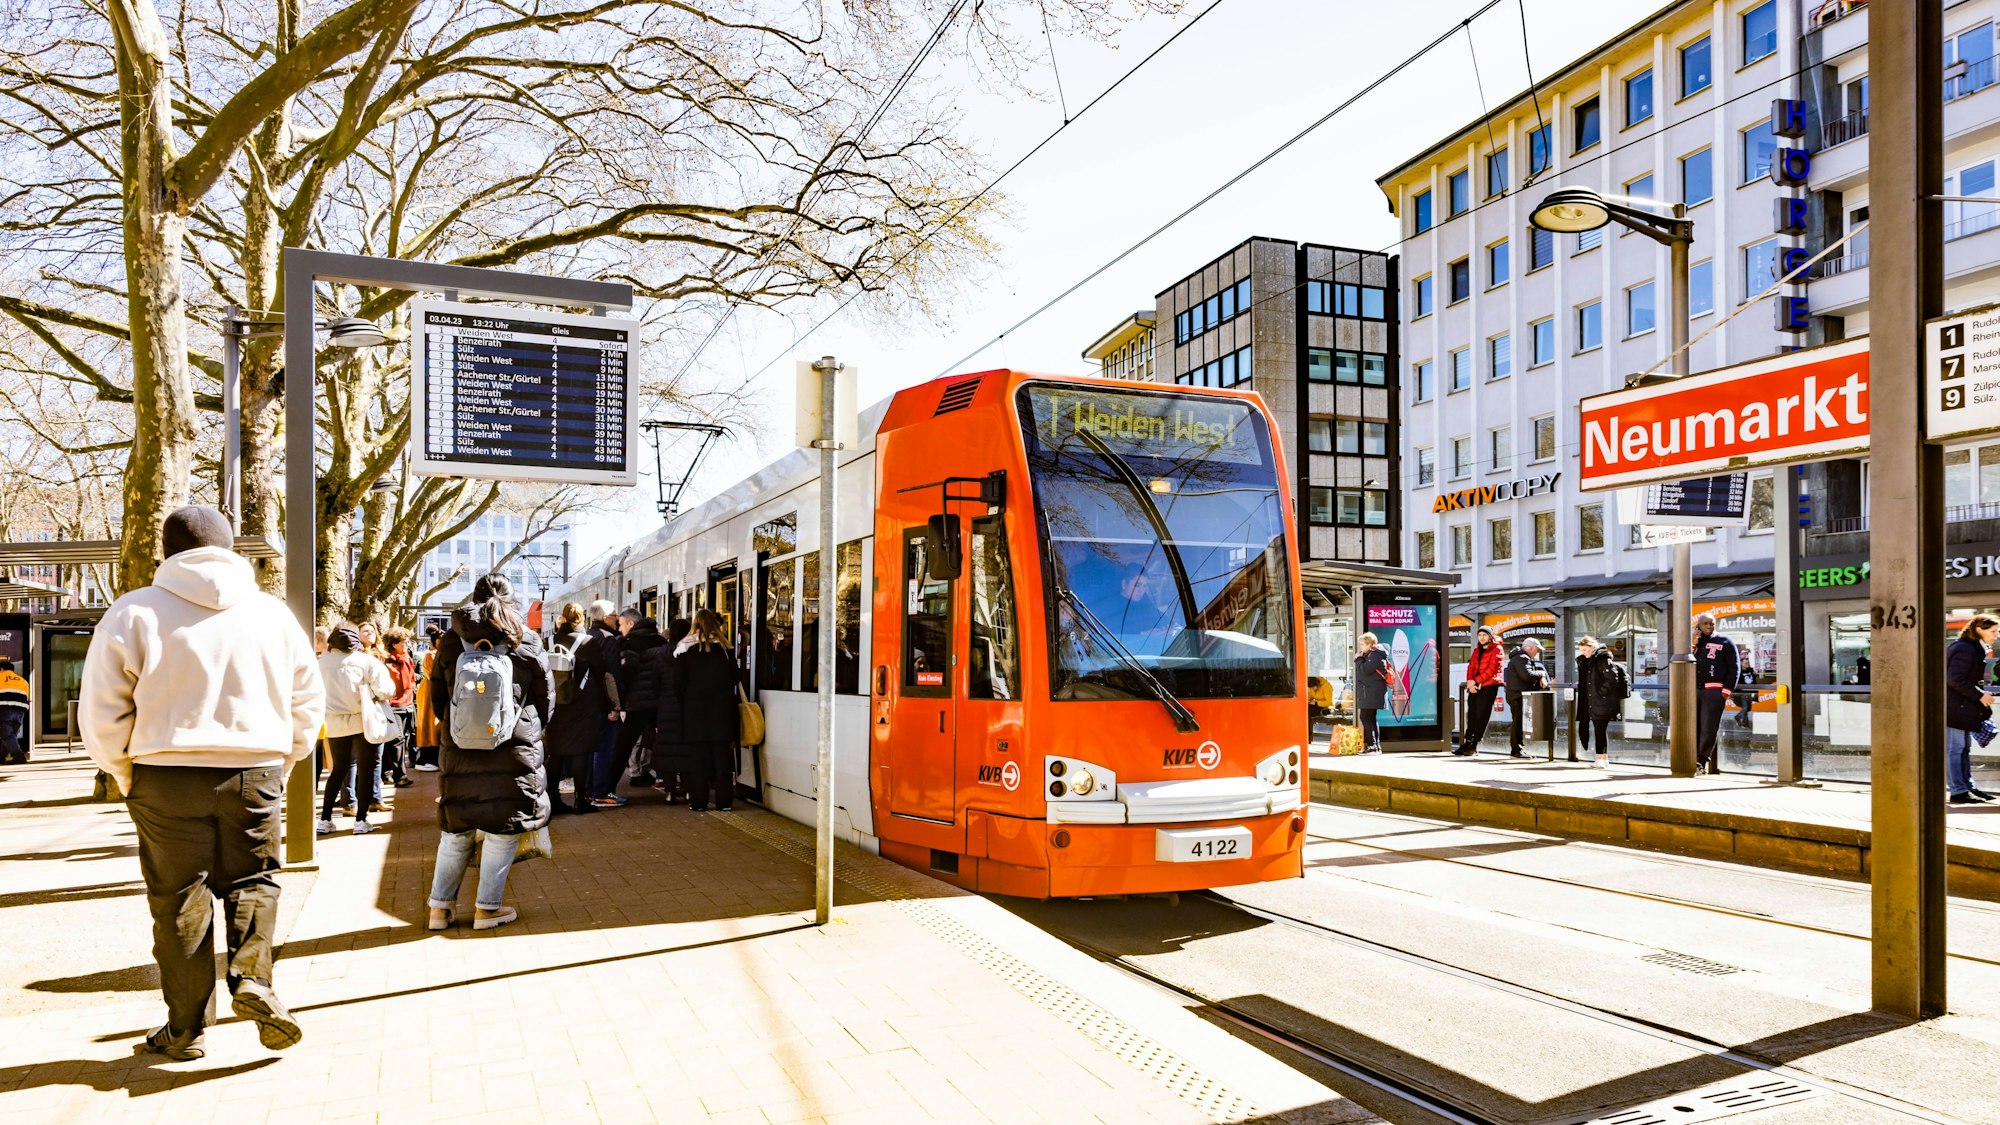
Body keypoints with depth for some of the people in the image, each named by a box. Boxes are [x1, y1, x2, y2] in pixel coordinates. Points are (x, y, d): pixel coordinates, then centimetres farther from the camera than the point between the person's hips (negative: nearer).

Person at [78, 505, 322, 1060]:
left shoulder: (136, 612, -2)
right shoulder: (273, 613, 7)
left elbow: (102, 708, -2)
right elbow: (307, 701, 11)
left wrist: (122, 772, 11)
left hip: (166, 775, -1)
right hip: (256, 772, 2)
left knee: (178, 897, 8)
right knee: (252, 880, 16)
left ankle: (185, 1029, 15)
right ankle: (251, 978, -6)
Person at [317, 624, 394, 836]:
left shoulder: (321, 662, 0)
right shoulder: (367, 661, -9)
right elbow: (385, 691, -10)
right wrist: (382, 669, 8)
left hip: (335, 724, 3)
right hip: (363, 722, -3)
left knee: (338, 770, 15)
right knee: (365, 770, 5)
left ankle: (325, 820, 12)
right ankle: (360, 820, 3)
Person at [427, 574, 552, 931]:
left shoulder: (451, 641, 6)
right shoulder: (527, 641, 0)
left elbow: (437, 695, 12)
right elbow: (546, 695, 5)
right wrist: (535, 731, 20)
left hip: (459, 748, 3)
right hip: (514, 748, -3)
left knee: (455, 828, 12)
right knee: (503, 826, 5)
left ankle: (440, 905, 16)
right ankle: (488, 907, 8)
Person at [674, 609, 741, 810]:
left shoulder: (687, 649, -4)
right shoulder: (724, 649, -1)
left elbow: (677, 680, -1)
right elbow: (734, 679, 3)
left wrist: (683, 702, 10)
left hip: (694, 711, -1)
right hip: (721, 711, 1)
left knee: (697, 757, 4)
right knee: (722, 756, 5)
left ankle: (698, 801, 5)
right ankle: (724, 801, 6)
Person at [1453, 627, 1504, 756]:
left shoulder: (1496, 649, -2)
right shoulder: (1477, 650, 18)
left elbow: (1492, 669, -12)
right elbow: (1471, 667, 12)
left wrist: (1476, 681, -15)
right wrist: (1469, 681, -7)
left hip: (1489, 686, -6)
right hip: (1475, 687, 6)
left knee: (1481, 716, -5)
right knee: (1472, 715, 4)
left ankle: (1473, 746, -4)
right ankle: (1467, 743, 6)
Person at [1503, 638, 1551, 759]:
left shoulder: (1525, 658, 21)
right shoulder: (1521, 658, -15)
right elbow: (1527, 675, -26)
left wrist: (1541, 678, -1)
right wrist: (1541, 674, -11)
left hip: (1521, 695, 11)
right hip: (1518, 696, -11)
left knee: (1519, 723, 14)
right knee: (1519, 722, -10)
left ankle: (1517, 749, 19)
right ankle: (1516, 750, -9)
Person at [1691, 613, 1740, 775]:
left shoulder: (1724, 642, 6)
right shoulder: (1694, 641, 18)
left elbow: (1734, 667, 3)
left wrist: (1727, 690, -5)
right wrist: (1692, 645, 0)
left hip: (1714, 690, -4)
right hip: (1693, 689, 4)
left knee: (1708, 728, -8)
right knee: (1693, 727, 3)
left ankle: (1701, 761, -5)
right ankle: (1692, 760, 6)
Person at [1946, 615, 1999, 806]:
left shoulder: (1976, 649, 17)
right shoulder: (1965, 649, -16)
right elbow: (1955, 679, -23)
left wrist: (1983, 692, 12)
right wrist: (1980, 695, -19)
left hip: (1962, 708, 11)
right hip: (1953, 709, -11)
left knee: (1964, 749, 14)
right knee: (1954, 749, -7)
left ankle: (1967, 788, 20)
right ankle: (1957, 791, -5)